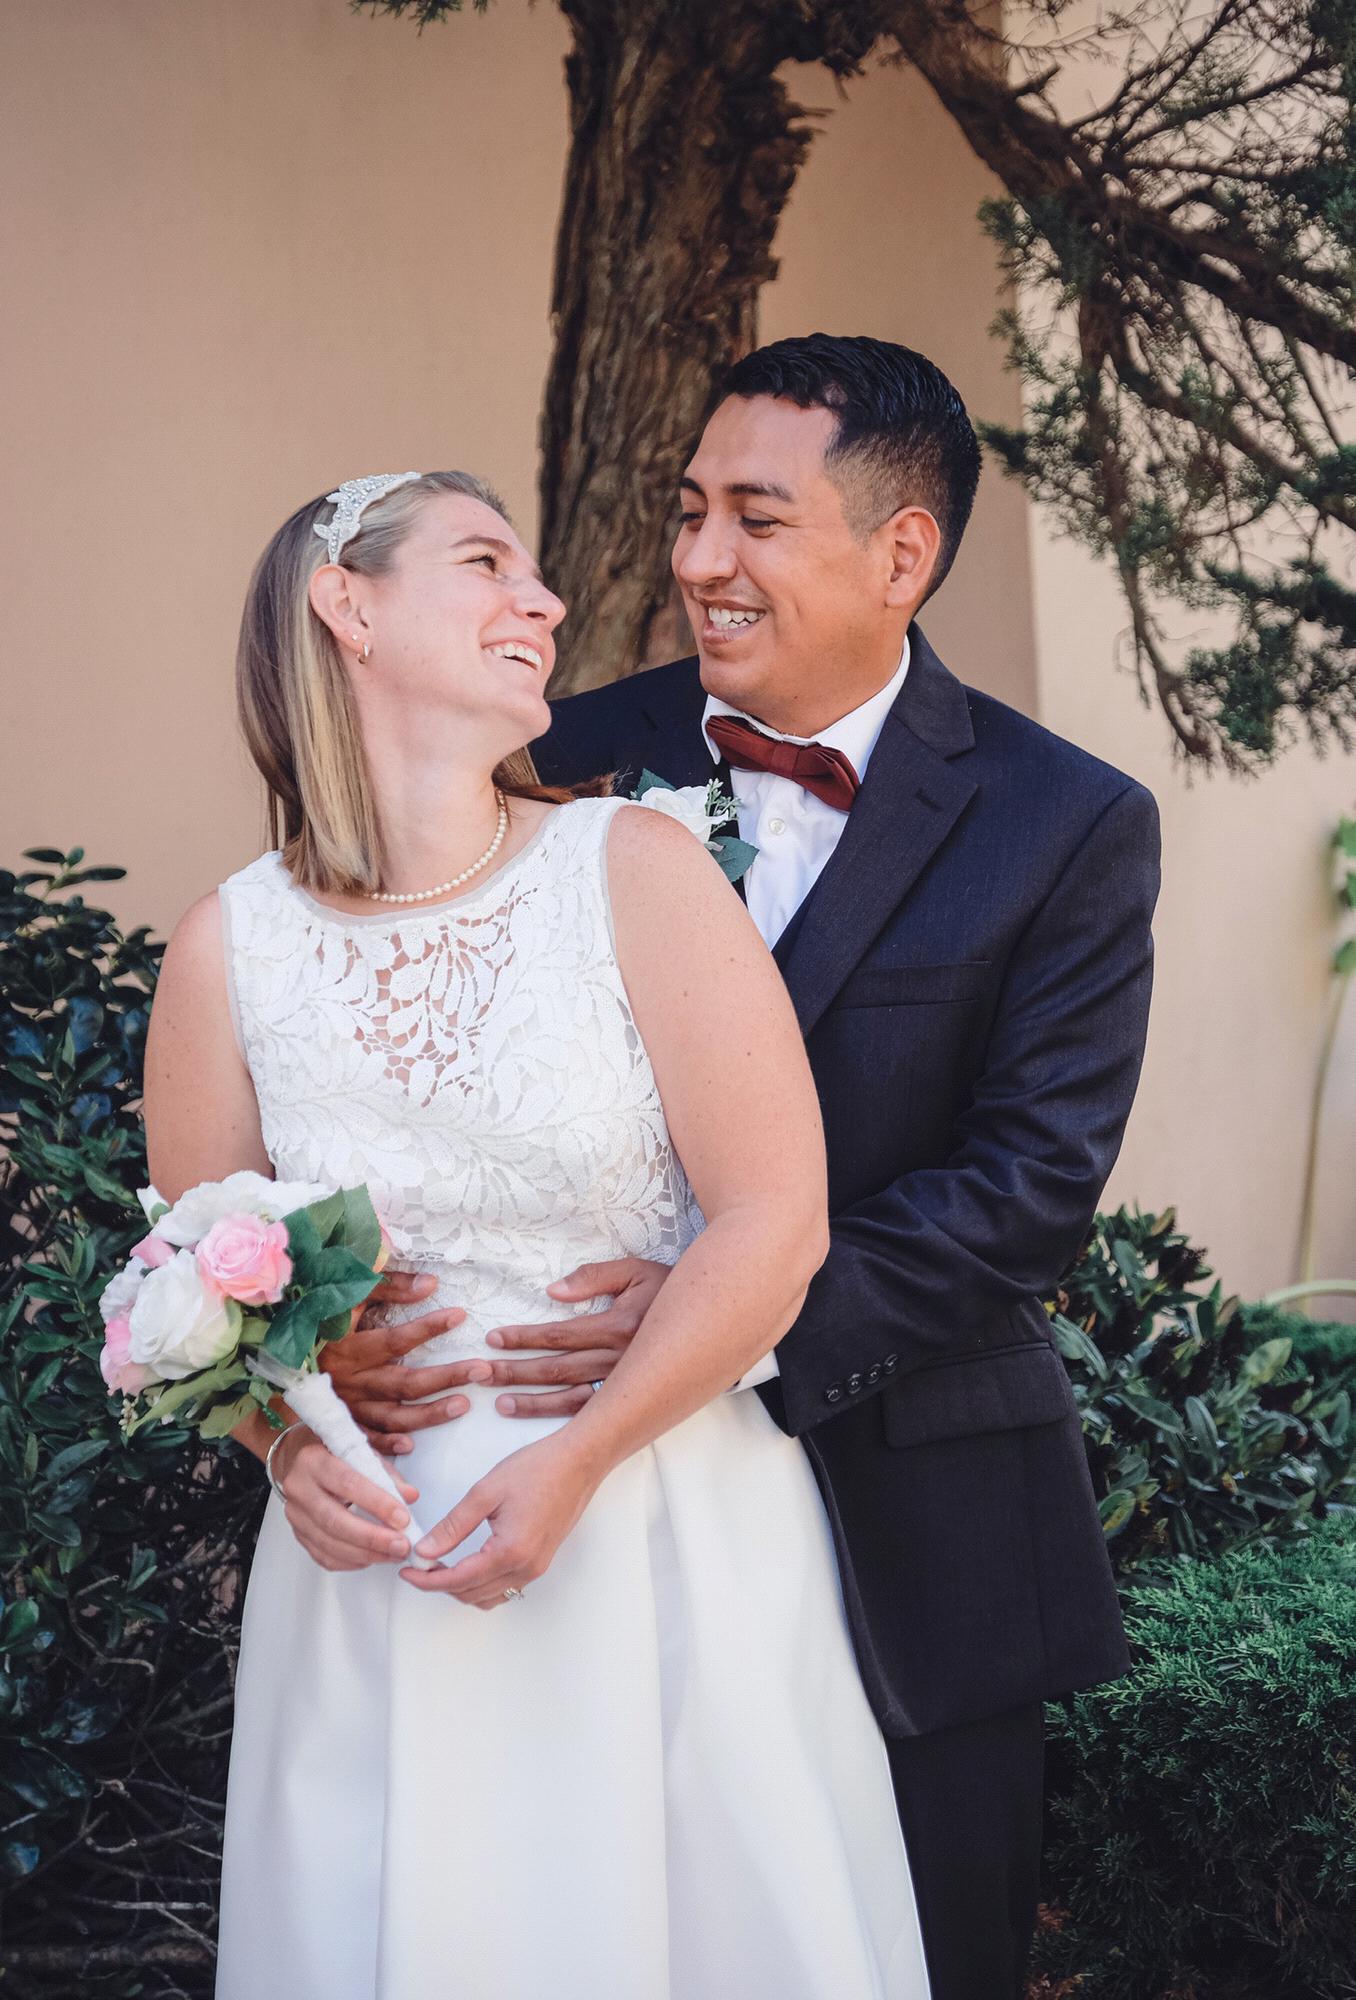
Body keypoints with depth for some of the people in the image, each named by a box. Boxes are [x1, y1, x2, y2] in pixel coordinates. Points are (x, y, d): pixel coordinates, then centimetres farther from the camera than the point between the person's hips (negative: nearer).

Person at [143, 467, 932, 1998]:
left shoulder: (637, 871, -8)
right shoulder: (231, 948, -2)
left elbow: (776, 1217, -11)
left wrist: (580, 1461, -17)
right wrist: (289, 1451, -10)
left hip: (665, 1531, -1)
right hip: (377, 1554, 1)